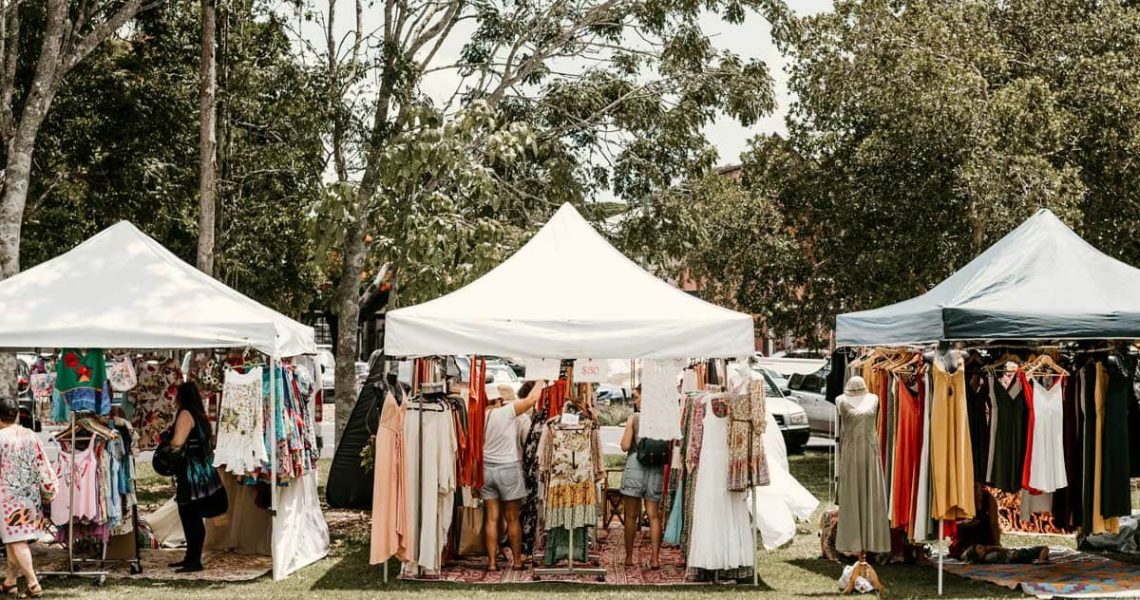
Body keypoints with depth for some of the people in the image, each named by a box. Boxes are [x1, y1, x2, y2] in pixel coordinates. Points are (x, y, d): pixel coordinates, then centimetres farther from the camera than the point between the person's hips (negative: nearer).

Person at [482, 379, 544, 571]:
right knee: (512, 519, 7)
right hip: (508, 469, -4)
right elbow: (531, 399, -12)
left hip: (486, 469, 4)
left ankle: (492, 561, 5)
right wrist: (540, 382, 5)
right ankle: (517, 559, 15)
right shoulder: (505, 412, -12)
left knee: (491, 518, 5)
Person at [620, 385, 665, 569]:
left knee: (631, 516, 6)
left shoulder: (633, 418, -5)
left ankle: (629, 557, 12)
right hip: (656, 469, 2)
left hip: (635, 466, -2)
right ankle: (655, 558, -1)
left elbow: (625, 446, -6)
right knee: (654, 515, 5)